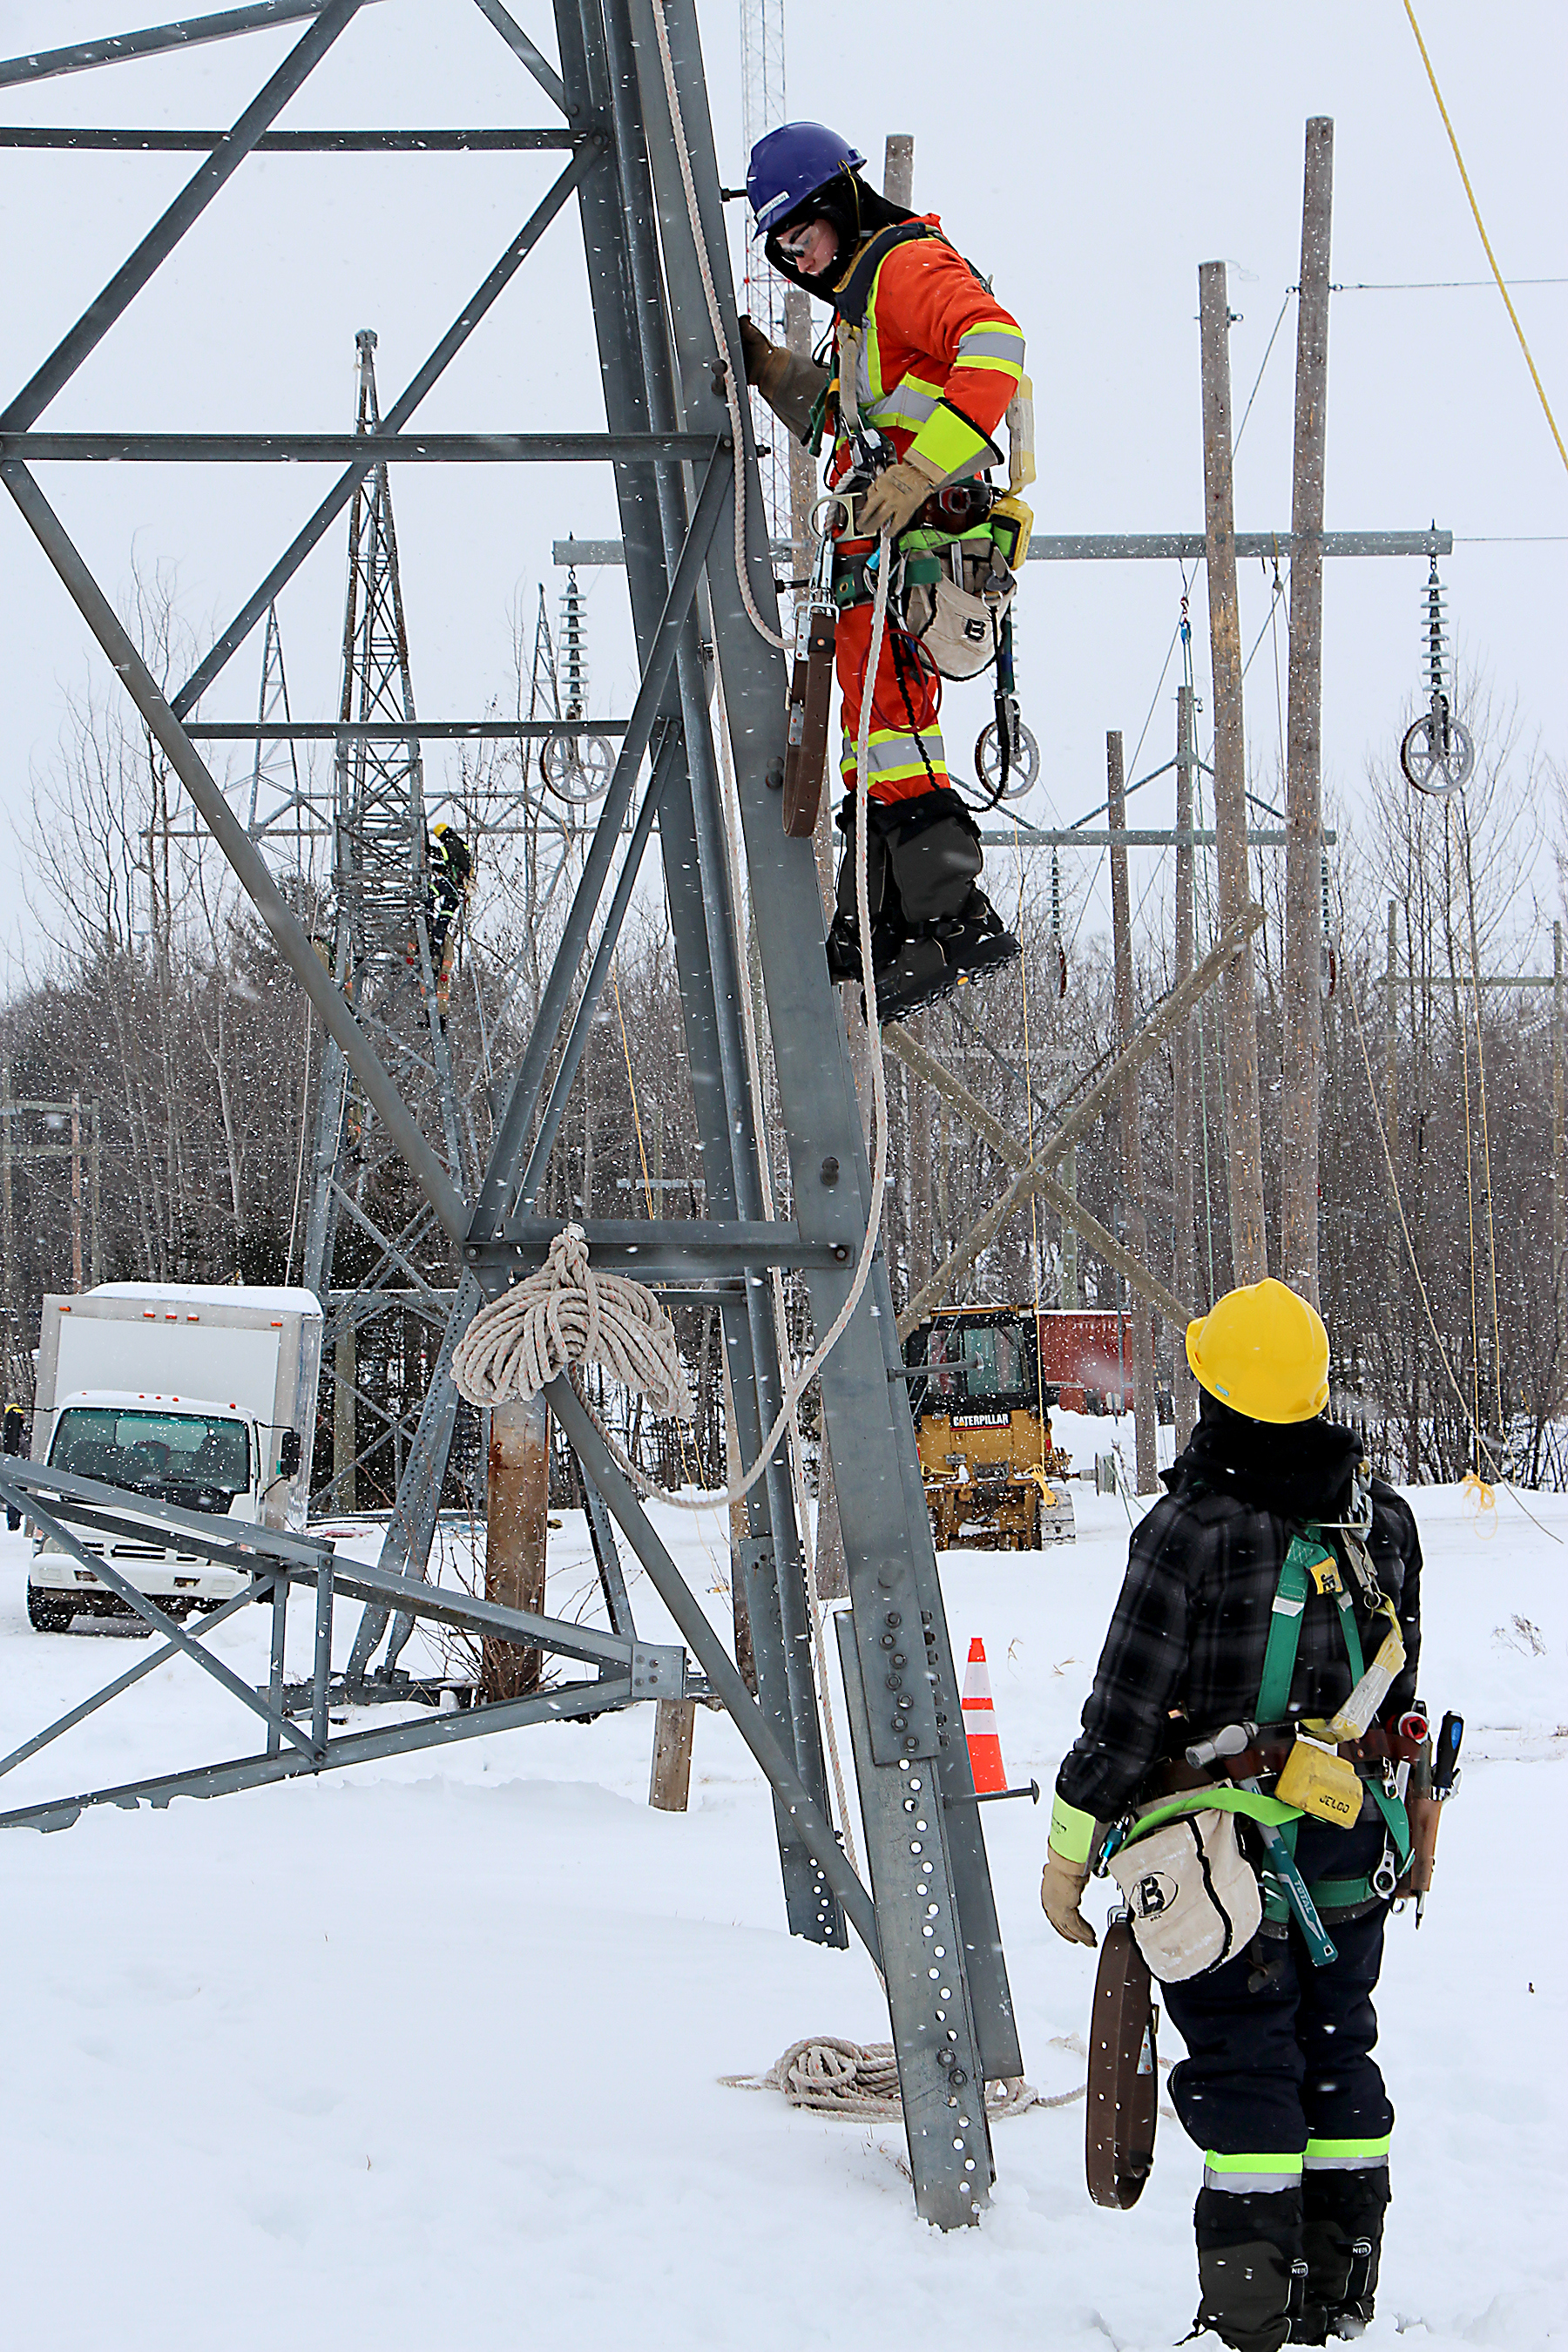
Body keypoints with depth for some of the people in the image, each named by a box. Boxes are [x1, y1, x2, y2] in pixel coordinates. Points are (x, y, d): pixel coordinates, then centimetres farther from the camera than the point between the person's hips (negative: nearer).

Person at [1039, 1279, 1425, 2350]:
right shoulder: (1383, 1515, 1)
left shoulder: (1190, 1531, -17)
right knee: (1338, 2059, 15)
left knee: (1242, 2072, 0)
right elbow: (1399, 1689, 11)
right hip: (1356, 1848, 5)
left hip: (1223, 1852, -5)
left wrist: (1069, 1850, -5)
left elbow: (1126, 1712, -15)